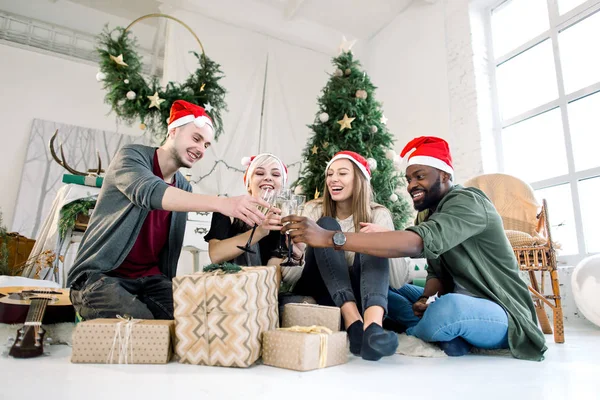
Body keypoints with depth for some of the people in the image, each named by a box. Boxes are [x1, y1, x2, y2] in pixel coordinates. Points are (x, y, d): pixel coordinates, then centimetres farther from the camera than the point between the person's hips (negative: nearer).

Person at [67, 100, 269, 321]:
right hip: (101, 274, -5)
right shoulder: (132, 156, -9)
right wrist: (222, 203, -45)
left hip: (149, 279, 5)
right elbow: (149, 192, -33)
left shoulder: (183, 187, 8)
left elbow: (169, 247, 9)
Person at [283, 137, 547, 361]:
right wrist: (425, 299, -20)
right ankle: (446, 336, -9)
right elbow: (438, 274, 5)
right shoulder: (430, 214, 8)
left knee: (447, 308, -40)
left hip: (501, 315, -8)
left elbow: (417, 243, -38)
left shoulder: (466, 201, -20)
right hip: (459, 304, 8)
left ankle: (406, 338, -8)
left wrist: (330, 238, -43)